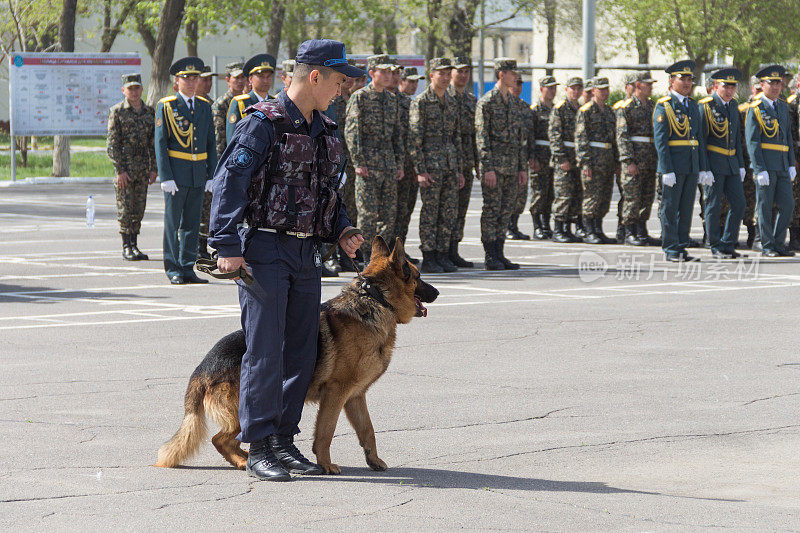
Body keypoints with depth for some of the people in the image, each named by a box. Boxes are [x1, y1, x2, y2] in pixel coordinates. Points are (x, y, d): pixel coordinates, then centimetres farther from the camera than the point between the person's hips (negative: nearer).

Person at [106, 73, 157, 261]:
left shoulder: (149, 112, 11)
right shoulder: (117, 111, -3)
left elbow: (154, 142, 14)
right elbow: (113, 143, -7)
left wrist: (153, 168, 6)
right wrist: (120, 170, -13)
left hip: (143, 167, 4)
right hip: (124, 166, -4)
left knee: (139, 208, 6)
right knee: (125, 208, -3)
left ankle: (134, 246, 12)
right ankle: (127, 247, 1)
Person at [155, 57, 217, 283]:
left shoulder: (205, 106, 12)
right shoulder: (166, 106, -2)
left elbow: (211, 143, 13)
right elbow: (160, 143, -5)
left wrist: (212, 175, 6)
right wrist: (166, 177, -13)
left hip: (198, 173, 4)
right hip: (176, 173, -4)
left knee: (192, 222, 6)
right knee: (172, 222, -1)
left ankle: (187, 268, 11)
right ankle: (173, 270, 4)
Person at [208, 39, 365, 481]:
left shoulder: (324, 131, 16)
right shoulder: (263, 124, -10)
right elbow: (229, 182, -15)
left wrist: (341, 230, 10)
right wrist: (227, 246, -21)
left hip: (307, 253, 8)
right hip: (265, 250, -8)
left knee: (302, 353, 8)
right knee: (266, 351, -7)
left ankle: (283, 441, 17)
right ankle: (258, 449, -2)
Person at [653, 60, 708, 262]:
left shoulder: (693, 106, 16)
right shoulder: (663, 106, -5)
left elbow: (700, 138, 17)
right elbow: (660, 140, -11)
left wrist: (703, 168, 10)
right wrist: (667, 170, -17)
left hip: (692, 166, 6)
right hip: (673, 165, -6)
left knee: (686, 208, 8)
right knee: (670, 207, -2)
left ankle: (681, 247, 13)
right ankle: (671, 249, 1)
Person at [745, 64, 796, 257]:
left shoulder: (783, 107, 15)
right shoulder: (755, 109, -5)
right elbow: (752, 141, -10)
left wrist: (792, 165, 12)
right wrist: (760, 170, -17)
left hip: (782, 166, 6)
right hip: (765, 165, -6)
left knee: (787, 205, 2)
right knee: (765, 207, -1)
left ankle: (778, 243, 12)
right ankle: (767, 247, 4)